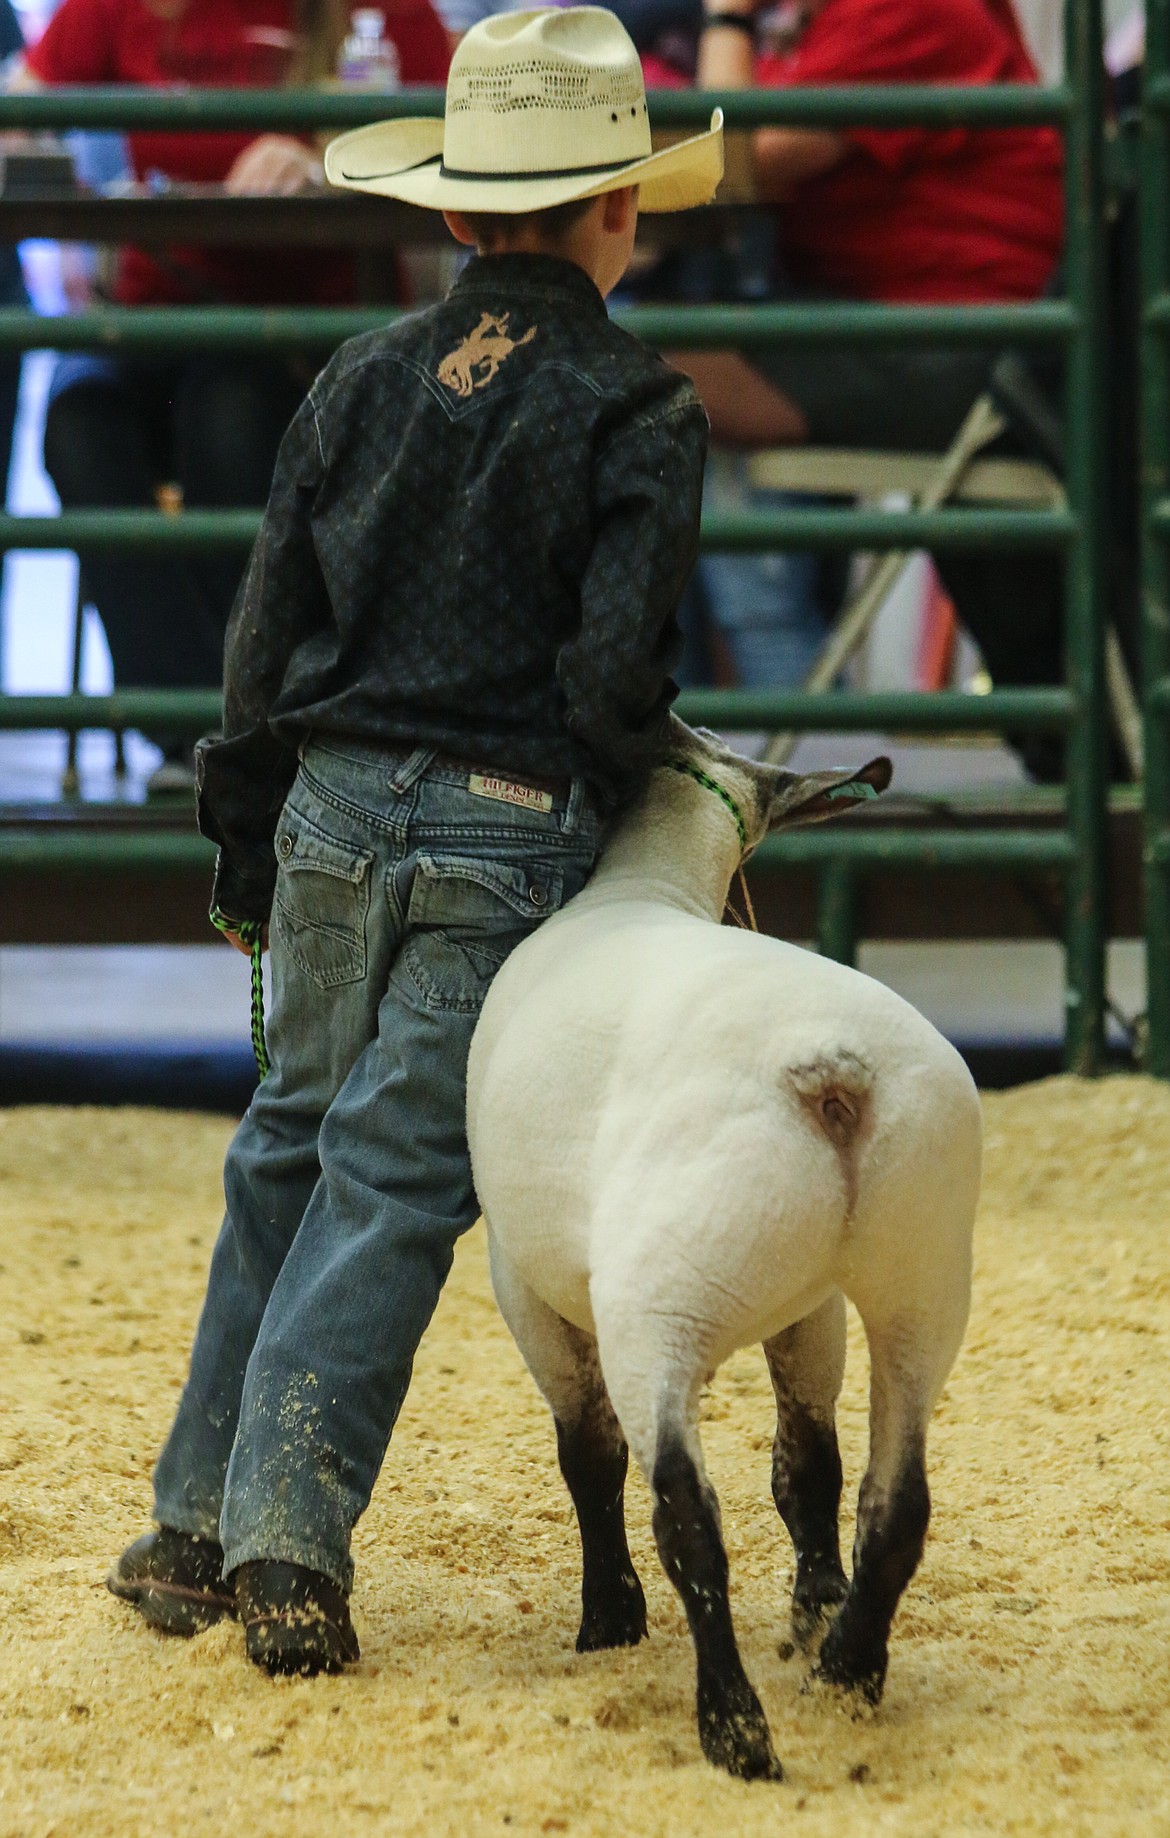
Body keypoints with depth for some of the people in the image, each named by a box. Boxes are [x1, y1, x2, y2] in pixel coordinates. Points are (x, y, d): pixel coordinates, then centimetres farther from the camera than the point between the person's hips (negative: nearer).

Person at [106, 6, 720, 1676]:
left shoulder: (364, 380, 7)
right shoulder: (638, 411, -6)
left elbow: (267, 628, 10)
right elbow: (618, 659, -14)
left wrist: (247, 839, 19)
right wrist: (619, 796, 4)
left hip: (336, 804, 4)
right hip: (505, 836, -4)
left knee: (291, 1148, 16)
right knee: (393, 1182, -2)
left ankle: (197, 1523, 19)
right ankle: (289, 1537, -8)